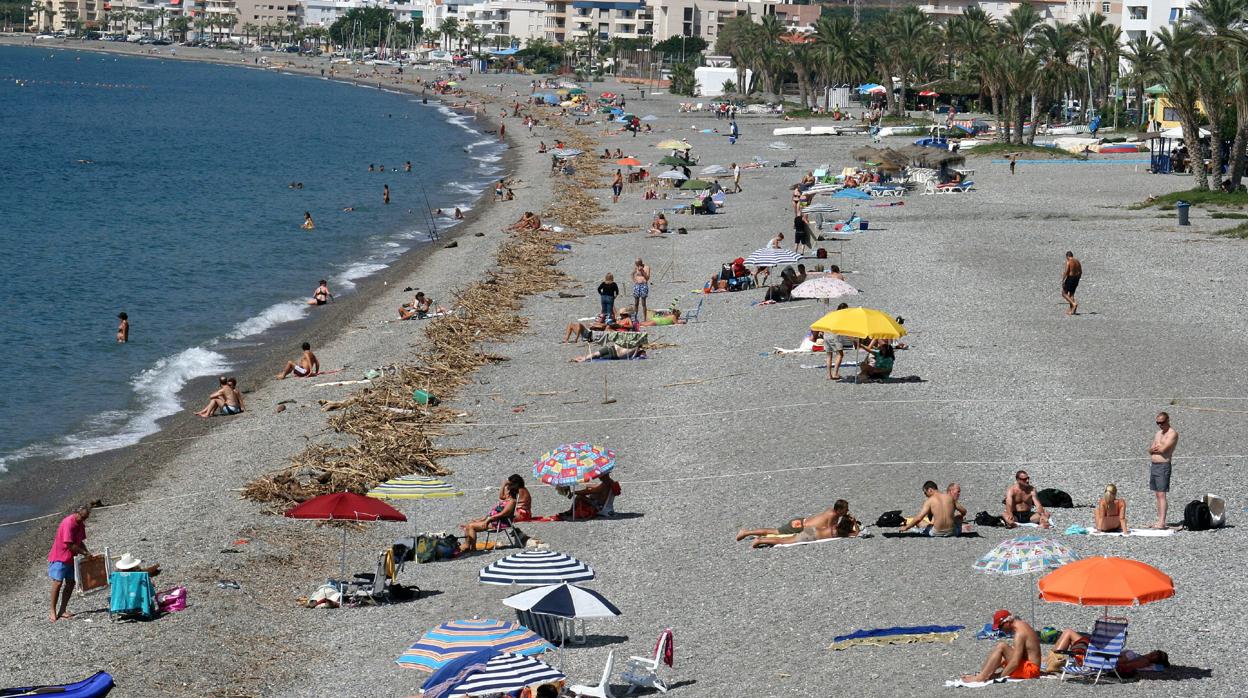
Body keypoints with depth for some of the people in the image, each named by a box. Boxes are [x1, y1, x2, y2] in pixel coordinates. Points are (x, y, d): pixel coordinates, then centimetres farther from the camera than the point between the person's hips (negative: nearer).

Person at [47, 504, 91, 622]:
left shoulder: (80, 524, 4)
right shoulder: (68, 523, -23)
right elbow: (70, 545, -24)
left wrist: (87, 552, -1)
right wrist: (84, 552, -16)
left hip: (70, 558, 9)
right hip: (59, 557, -9)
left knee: (70, 582, 5)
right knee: (58, 582, -12)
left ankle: (62, 610, 10)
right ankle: (52, 610, -4)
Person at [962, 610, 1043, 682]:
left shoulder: (1020, 633, -20)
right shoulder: (1021, 625, 11)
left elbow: (1015, 663, -26)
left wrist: (998, 677, -19)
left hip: (1030, 669, -11)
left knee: (1001, 647, -21)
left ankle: (981, 677, -21)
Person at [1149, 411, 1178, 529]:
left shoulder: (1172, 433, -9)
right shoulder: (1158, 433, 18)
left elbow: (1163, 449, -20)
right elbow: (1150, 450, 12)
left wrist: (1154, 447, 0)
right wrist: (1157, 448, -10)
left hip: (1163, 465, -9)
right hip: (1153, 465, 9)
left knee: (1161, 495, -12)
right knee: (1157, 495, 9)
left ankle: (1162, 522, -16)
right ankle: (1159, 521, 11)